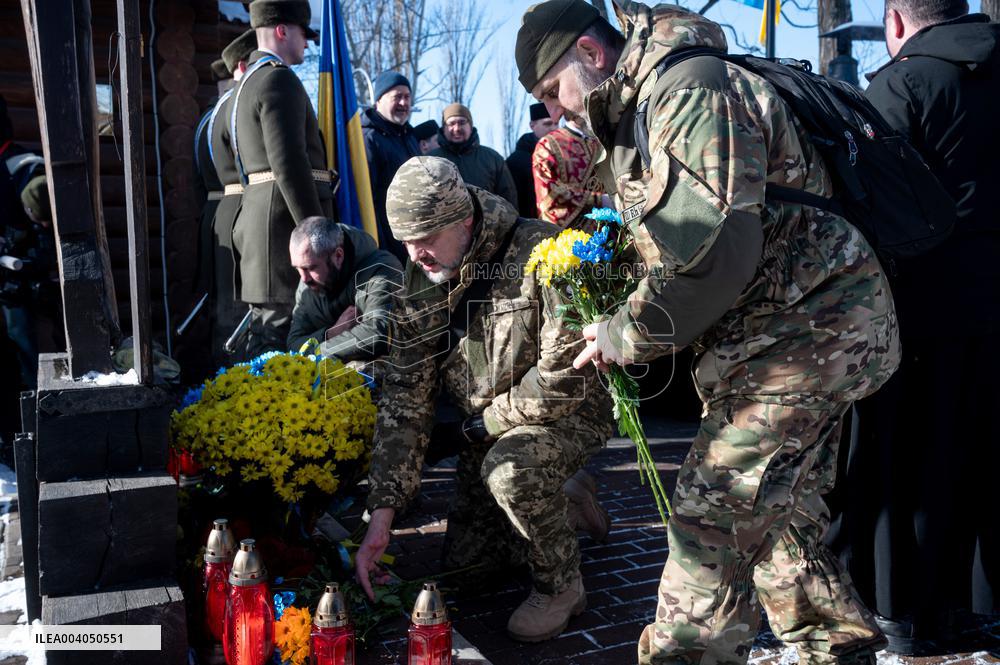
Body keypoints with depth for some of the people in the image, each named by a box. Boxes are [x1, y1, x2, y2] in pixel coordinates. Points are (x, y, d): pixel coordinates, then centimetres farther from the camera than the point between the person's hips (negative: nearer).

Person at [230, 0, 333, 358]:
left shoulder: (246, 84, 23)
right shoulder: (280, 79, -10)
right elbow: (289, 164, -20)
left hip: (256, 210, 10)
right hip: (285, 214, -10)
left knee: (265, 330, 14)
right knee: (280, 330, -9)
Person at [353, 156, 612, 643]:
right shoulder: (419, 285, -8)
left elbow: (567, 371, -30)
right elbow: (405, 398, -8)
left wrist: (488, 422, -16)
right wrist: (381, 513, -14)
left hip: (568, 413, -6)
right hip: (484, 434, 7)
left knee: (511, 470, -37)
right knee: (464, 560, 11)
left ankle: (561, 585, -9)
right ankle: (570, 509, 32)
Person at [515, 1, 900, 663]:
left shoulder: (689, 88, -18)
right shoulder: (638, 112, 16)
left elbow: (714, 250, -28)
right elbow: (674, 243, 19)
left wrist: (626, 336, -15)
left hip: (809, 323, -10)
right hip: (809, 325, 10)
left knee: (715, 509, -10)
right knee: (780, 511, 16)